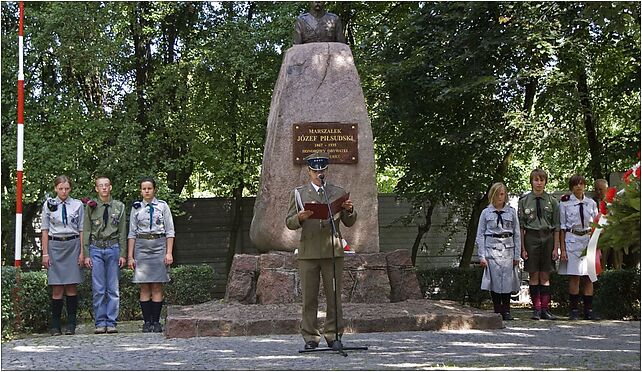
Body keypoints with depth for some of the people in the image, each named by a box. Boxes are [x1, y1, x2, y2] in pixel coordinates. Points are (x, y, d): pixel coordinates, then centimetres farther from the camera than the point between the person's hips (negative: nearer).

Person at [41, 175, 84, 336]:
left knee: (72, 286, 0)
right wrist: (45, 253, 0)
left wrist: (82, 252, -1)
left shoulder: (77, 205, 5)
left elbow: (81, 230, 6)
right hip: (55, 245, 0)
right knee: (57, 288, -1)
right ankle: (55, 326, 5)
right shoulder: (49, 205, 5)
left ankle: (71, 324, 6)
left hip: (73, 245, 0)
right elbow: (45, 230, 5)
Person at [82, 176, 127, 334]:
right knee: (98, 289, 0)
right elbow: (86, 231, 5)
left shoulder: (119, 207, 7)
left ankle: (111, 322, 6)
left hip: (113, 248, 0)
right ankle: (100, 323, 6)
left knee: (113, 288, 1)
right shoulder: (91, 207, 5)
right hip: (96, 249, 0)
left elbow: (122, 232, 7)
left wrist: (122, 254, 1)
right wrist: (86, 254, -1)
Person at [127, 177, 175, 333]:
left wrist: (169, 253, -5)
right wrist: (130, 256, 3)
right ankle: (147, 321, 5)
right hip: (141, 247, 1)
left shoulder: (162, 206, 4)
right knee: (144, 288, 1)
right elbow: (132, 234, 8)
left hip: (159, 246, -1)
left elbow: (170, 231, 3)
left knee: (157, 287, -1)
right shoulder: (136, 208, 7)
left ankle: (156, 321, 4)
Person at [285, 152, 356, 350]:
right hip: (308, 252, -1)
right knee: (309, 298, 0)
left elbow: (349, 222, 15)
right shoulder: (298, 193, 12)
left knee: (334, 297, 0)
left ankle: (333, 335, 7)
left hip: (333, 251, 1)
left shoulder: (339, 192, 14)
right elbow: (289, 223, 7)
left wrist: (349, 211, -7)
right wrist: (300, 218, -15)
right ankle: (310, 337, 5)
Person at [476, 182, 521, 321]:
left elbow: (517, 234, 10)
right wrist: (482, 256, -1)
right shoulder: (486, 212, 7)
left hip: (508, 249, 1)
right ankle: (497, 310, 4)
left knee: (507, 280, -4)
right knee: (495, 280, -4)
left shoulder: (511, 211, 9)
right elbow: (480, 235, 7)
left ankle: (506, 311, 6)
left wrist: (517, 255, 4)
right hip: (492, 249, -1)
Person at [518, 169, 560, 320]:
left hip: (548, 238, 1)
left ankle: (545, 308, 7)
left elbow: (557, 227, 5)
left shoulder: (552, 201, 3)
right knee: (533, 275, 1)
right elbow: (521, 226, 1)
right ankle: (536, 309, 6)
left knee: (545, 276, 4)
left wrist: (556, 247, 0)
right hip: (531, 238, -1)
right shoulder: (524, 200, 2)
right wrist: (522, 248, -4)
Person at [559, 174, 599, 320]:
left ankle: (589, 310, 6)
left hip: (589, 241, 3)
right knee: (574, 276, -3)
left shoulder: (591, 203, 9)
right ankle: (574, 310, 3)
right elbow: (562, 227, 0)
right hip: (572, 241, -3)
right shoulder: (565, 203, 1)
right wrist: (562, 249, -6)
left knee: (589, 277, 2)